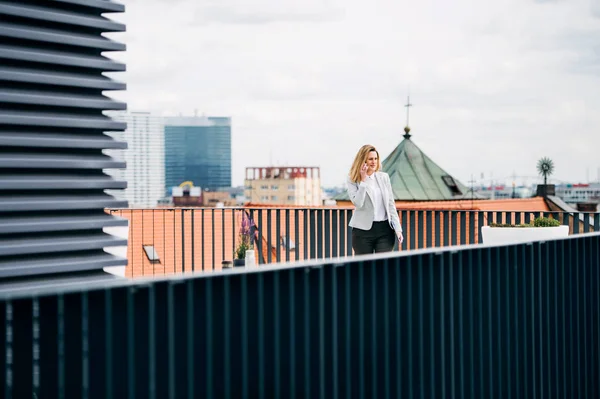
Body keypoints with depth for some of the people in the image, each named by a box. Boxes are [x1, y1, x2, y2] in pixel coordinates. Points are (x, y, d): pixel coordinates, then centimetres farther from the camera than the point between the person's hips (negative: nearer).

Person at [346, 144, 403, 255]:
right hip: (363, 230, -2)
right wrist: (363, 180, -15)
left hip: (385, 229, 2)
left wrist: (397, 229, 4)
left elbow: (391, 204, 10)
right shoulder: (352, 181, -1)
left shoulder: (383, 177, 8)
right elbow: (358, 203, -16)